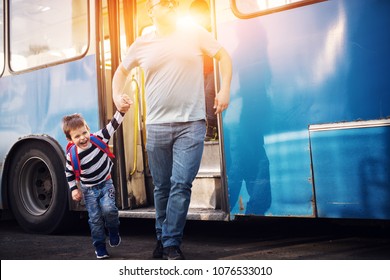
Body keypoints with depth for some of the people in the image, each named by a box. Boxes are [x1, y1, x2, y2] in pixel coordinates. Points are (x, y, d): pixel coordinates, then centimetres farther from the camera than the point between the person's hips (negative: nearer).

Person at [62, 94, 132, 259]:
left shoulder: (99, 139, -17)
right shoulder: (72, 155, -18)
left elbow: (113, 125, -24)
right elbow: (69, 173, -2)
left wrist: (122, 110, -38)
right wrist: (74, 189, -7)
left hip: (106, 183, 0)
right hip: (89, 189, 0)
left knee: (108, 209, -21)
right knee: (95, 218, 2)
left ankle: (113, 232, 9)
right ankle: (100, 248, 18)